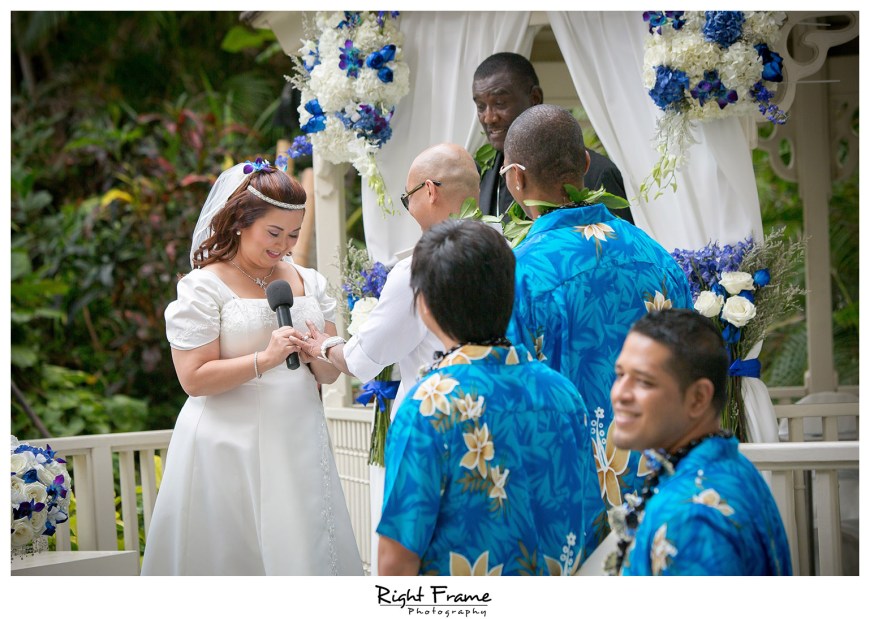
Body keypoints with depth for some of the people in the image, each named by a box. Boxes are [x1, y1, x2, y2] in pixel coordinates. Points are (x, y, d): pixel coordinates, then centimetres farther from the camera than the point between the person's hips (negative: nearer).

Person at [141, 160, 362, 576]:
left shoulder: (309, 283, 13)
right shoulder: (204, 286, -4)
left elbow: (330, 373, 14)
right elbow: (194, 378, -12)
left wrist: (316, 355, -8)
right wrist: (265, 359, -20)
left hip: (298, 444, 5)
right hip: (230, 448, -5)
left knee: (305, 550, 2)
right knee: (236, 555, -3)